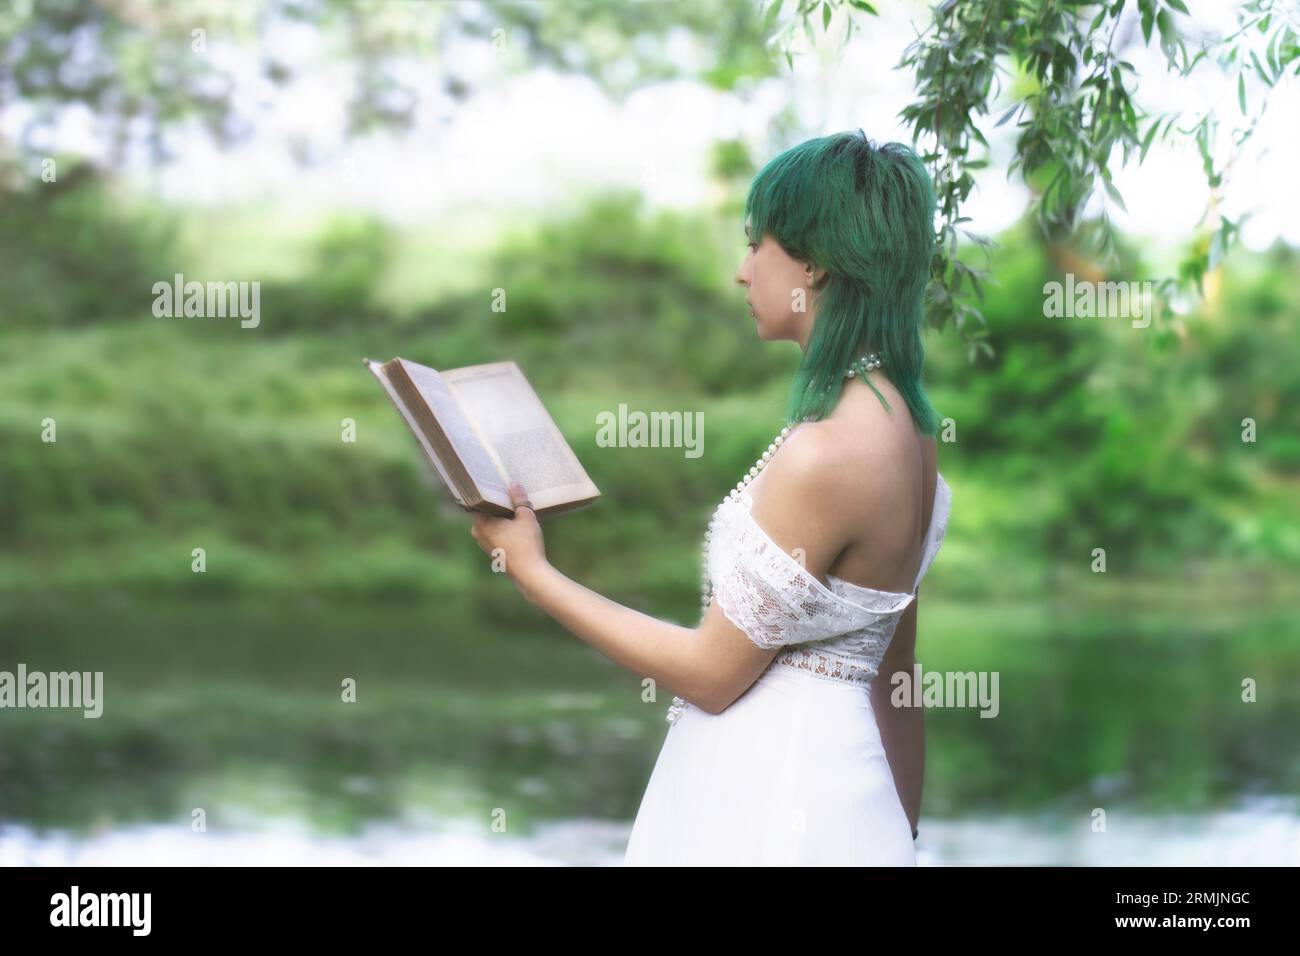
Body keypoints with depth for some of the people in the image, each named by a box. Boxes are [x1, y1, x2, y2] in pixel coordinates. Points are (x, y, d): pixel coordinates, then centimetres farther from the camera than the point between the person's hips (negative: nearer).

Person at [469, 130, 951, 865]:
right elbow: (895, 671, 11)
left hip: (763, 806, -8)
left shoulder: (822, 456, -23)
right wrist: (903, 835, 19)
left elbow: (713, 673, -16)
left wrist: (532, 573, -9)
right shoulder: (900, 423, 4)